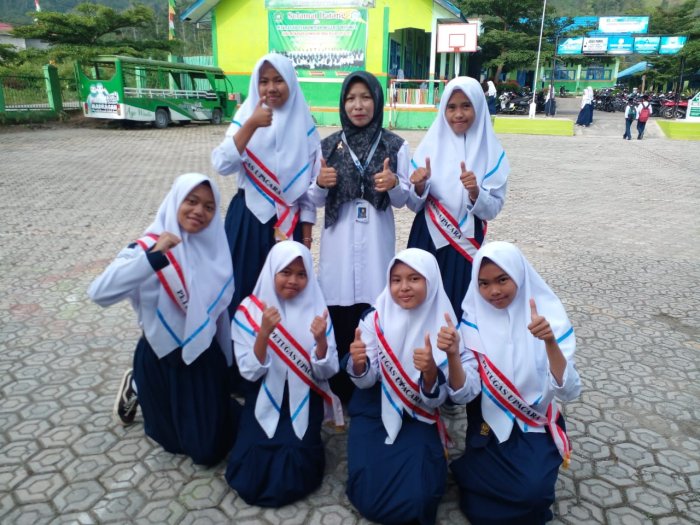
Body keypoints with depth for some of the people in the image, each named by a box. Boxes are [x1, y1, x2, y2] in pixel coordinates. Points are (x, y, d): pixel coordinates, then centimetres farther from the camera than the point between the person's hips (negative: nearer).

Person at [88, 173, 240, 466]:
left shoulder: (216, 248, -6)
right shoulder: (149, 246, -17)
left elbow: (223, 306, 5)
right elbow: (99, 293, -33)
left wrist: (228, 363, 12)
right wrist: (154, 255, -41)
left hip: (205, 357, 3)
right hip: (161, 358, -3)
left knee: (209, 450, 10)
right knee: (177, 443, 15)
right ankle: (138, 389, 40)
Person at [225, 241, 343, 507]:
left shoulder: (316, 309, -5)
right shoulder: (249, 310, -7)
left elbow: (326, 372, -6)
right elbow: (250, 372, -11)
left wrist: (321, 340, -26)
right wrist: (264, 333, -27)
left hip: (304, 402, 0)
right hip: (265, 400, 0)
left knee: (290, 480, -14)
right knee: (249, 480, -12)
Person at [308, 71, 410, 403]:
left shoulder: (395, 146, 2)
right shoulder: (329, 145, 5)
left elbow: (402, 200, 3)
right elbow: (316, 200, 8)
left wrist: (394, 183, -18)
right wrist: (320, 183, -14)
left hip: (377, 242, 0)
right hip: (339, 242, 1)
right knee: (339, 315, 2)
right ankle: (340, 389, 19)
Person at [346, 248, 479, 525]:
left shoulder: (444, 327, -12)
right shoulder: (376, 319, -10)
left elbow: (434, 399, -14)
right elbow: (366, 380, -9)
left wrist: (430, 370, -36)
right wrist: (358, 362, -32)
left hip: (417, 420, 0)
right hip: (374, 414, 1)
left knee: (415, 498, -18)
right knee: (369, 497, -13)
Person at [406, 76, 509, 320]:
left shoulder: (491, 152, -4)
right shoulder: (430, 144, -1)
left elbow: (493, 209, -5)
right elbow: (414, 205, 0)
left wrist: (475, 192, -24)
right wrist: (419, 186, -20)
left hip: (466, 244, -1)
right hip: (427, 241, 1)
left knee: (459, 308, 4)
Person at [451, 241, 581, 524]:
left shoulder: (548, 314, -12)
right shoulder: (473, 318, -8)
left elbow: (569, 391, -20)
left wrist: (550, 342, -36)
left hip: (535, 425, 0)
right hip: (488, 422, 0)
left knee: (532, 489, -24)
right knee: (524, 491, -20)